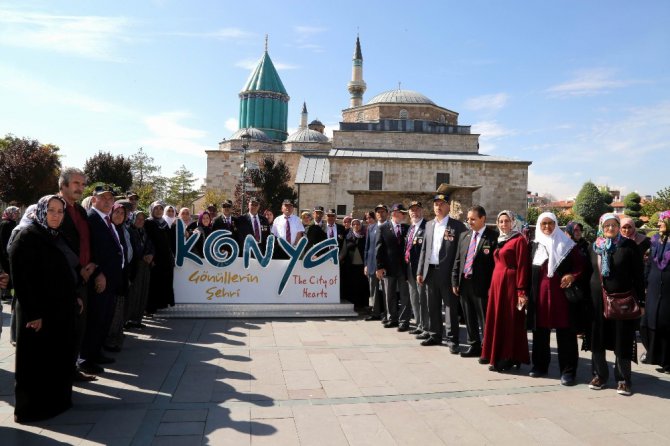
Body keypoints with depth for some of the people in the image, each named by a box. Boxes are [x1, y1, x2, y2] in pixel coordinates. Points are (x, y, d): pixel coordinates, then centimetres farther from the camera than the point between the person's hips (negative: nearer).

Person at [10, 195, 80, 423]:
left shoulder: (58, 238, 12)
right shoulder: (26, 237, -12)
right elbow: (21, 279, -19)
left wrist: (74, 298, 10)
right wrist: (33, 313, -22)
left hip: (62, 310, 8)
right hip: (39, 313, -8)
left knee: (59, 357, 15)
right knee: (37, 361, 4)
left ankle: (57, 400, 28)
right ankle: (33, 407, 17)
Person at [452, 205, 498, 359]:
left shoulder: (493, 236, -8)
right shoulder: (464, 236, 12)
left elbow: (497, 262, -12)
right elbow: (457, 260, 13)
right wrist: (455, 282, 9)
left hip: (482, 285, -6)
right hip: (464, 284, 6)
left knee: (485, 319, 3)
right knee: (469, 319, 16)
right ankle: (474, 346, 29)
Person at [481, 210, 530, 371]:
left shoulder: (519, 240, -8)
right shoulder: (501, 240, 17)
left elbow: (522, 267, -14)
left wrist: (521, 291, -19)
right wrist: (492, 286, 12)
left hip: (510, 284, -8)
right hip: (496, 283, 8)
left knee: (510, 321, -2)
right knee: (496, 319, 12)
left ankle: (509, 358, 6)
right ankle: (496, 355, 22)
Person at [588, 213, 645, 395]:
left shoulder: (629, 246, -3)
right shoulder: (594, 247, 7)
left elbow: (638, 274, -3)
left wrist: (640, 300, -7)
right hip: (598, 299, 3)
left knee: (622, 340, 4)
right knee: (598, 338, 7)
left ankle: (623, 379, 15)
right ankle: (600, 375, 19)